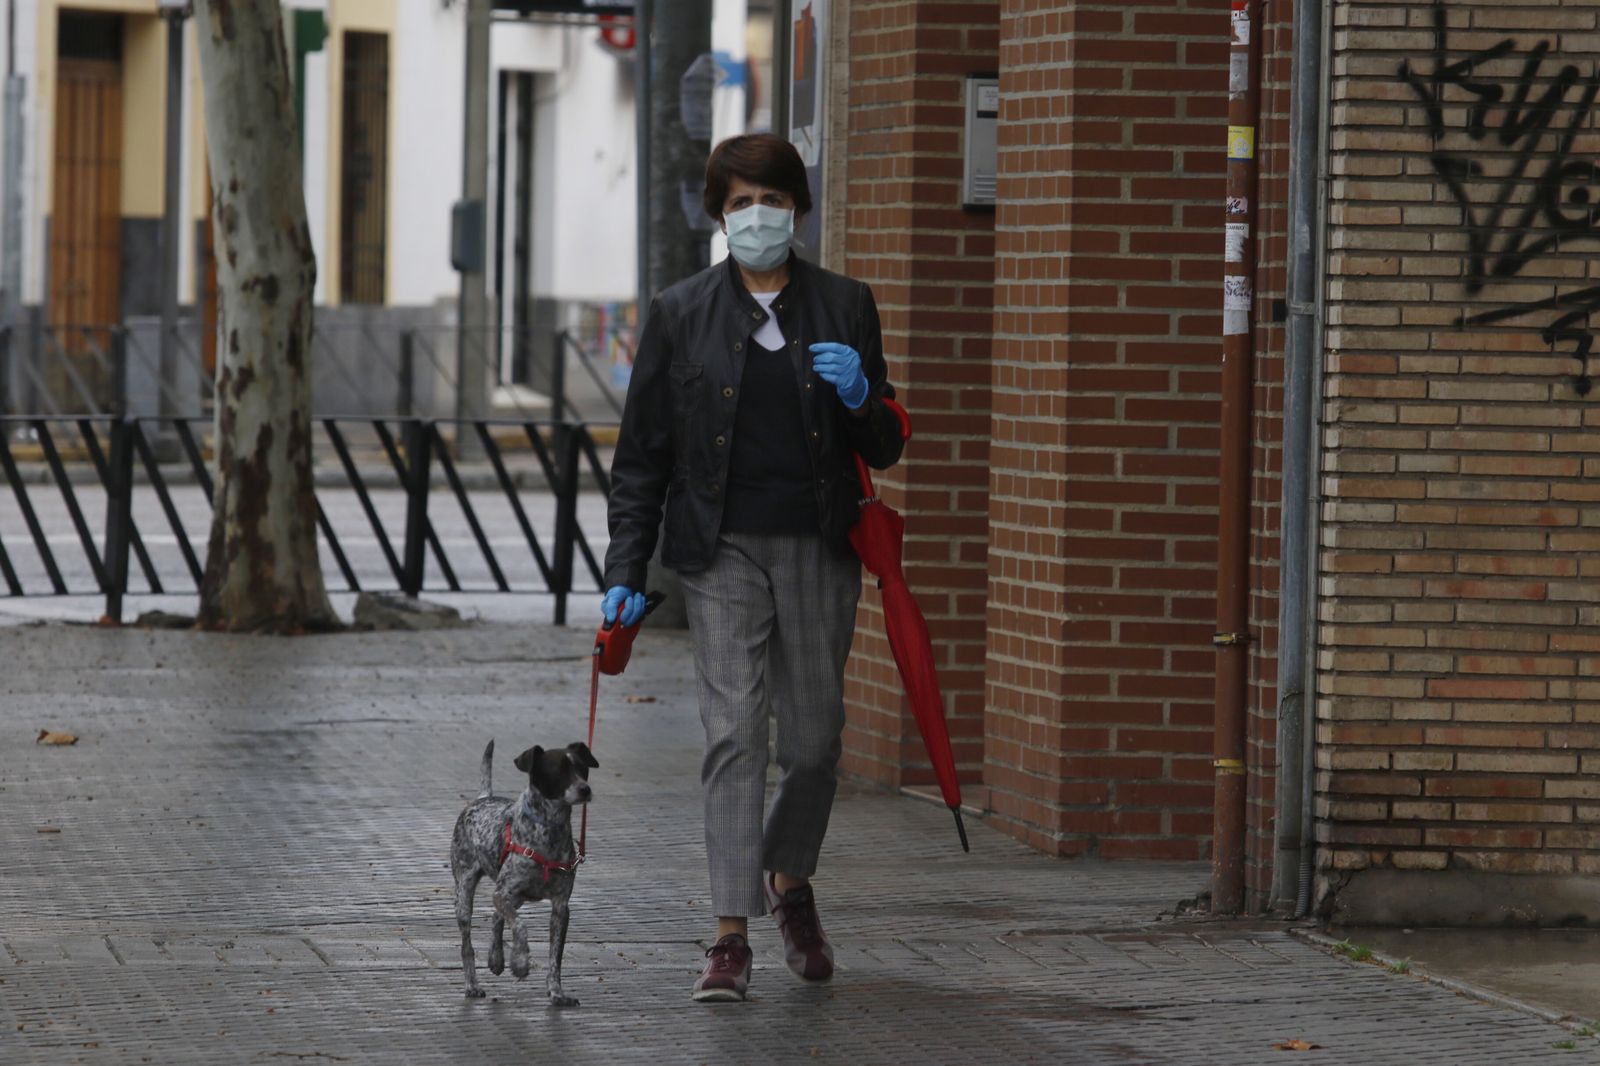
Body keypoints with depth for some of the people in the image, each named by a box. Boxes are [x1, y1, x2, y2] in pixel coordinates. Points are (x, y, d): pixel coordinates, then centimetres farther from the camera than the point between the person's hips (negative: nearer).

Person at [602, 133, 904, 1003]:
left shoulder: (843, 306, 7)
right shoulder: (681, 314, 4)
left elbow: (883, 449, 11)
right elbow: (641, 455, 5)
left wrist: (860, 398, -11)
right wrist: (626, 573, -1)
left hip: (818, 548, 2)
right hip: (723, 549, -2)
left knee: (814, 736, 7)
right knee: (734, 730, -11)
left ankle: (790, 881, 34)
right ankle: (731, 936, -12)